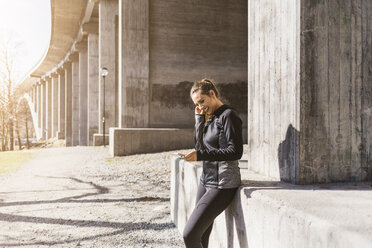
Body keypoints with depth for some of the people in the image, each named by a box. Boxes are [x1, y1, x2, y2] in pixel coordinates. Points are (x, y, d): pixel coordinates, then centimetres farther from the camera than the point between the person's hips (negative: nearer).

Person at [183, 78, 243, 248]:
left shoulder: (228, 116, -10)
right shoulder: (210, 118, 16)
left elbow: (236, 152, -18)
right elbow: (199, 146, 13)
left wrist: (200, 155, -23)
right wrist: (199, 119, 6)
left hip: (223, 184, -8)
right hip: (206, 181, 8)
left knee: (190, 234, -14)